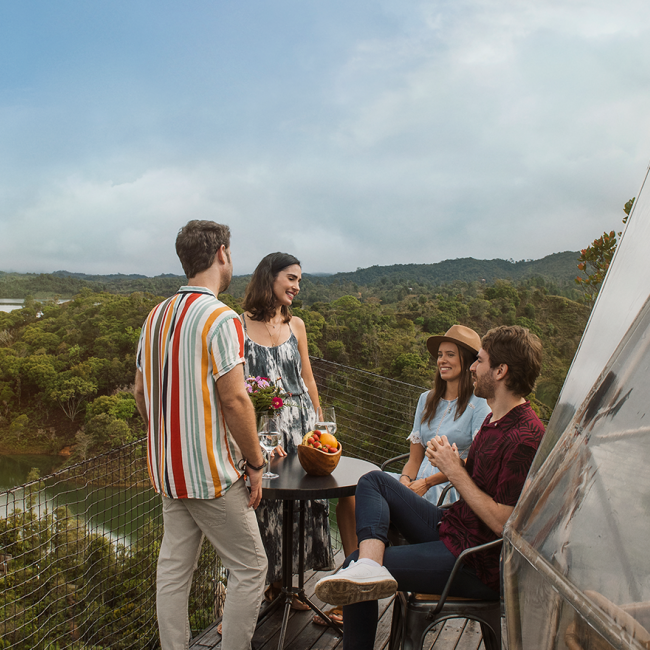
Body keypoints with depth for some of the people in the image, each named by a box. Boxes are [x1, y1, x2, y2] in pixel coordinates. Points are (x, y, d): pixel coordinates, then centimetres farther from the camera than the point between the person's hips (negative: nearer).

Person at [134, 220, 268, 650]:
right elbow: (234, 400, -21)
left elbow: (142, 393, 13)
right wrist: (255, 463, -11)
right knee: (250, 567, 6)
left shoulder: (156, 316, 8)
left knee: (174, 566, 16)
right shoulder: (221, 318, -17)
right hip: (212, 472, -8)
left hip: (168, 469, 8)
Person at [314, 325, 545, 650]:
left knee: (352, 564, -13)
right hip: (450, 527, 10)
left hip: (478, 564, -10)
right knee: (373, 481, -2)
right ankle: (370, 564, -22)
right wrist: (448, 461, -6)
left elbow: (502, 522, -24)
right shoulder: (495, 419, 9)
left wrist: (455, 472, -16)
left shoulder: (524, 438, -23)